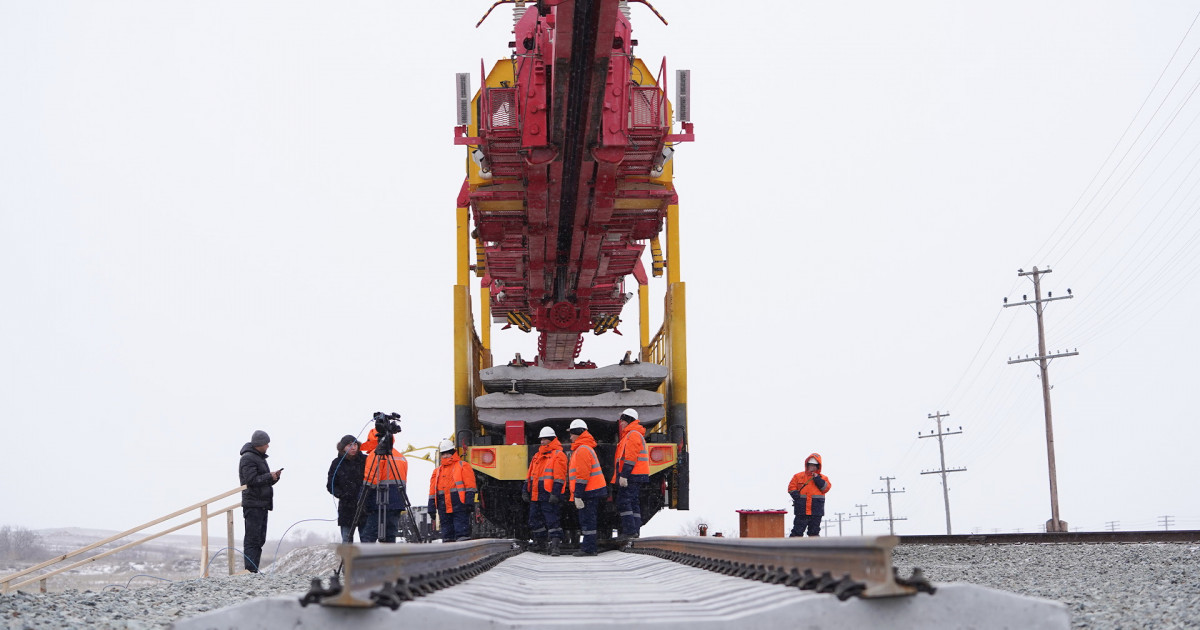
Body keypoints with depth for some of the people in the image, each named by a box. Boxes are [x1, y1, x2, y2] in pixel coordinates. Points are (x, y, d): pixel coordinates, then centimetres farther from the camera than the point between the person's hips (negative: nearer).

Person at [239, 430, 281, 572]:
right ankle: (250, 570, -12)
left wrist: (275, 476, 5)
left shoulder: (260, 458, 22)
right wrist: (270, 477, -13)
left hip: (262, 505, 10)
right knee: (252, 539, -11)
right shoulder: (248, 459, -10)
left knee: (260, 539, 10)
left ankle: (254, 570, 14)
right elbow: (251, 480, -20)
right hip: (253, 505, -10)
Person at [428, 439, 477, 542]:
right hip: (443, 507, 5)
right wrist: (431, 507, 12)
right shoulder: (437, 471, 21)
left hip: (459, 505, -5)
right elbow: (433, 490, 20)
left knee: (461, 529, -10)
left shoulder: (463, 466, 6)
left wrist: (469, 501, -12)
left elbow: (469, 484, -2)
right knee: (446, 529, 6)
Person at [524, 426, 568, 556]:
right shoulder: (538, 455, 20)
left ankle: (555, 545, -14)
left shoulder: (558, 455, -5)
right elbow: (530, 474, 24)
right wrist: (525, 489, 17)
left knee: (551, 519, -12)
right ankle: (540, 542, 28)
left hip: (548, 495, -8)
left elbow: (559, 477, -12)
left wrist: (555, 493, -19)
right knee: (535, 520, 14)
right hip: (535, 495, 8)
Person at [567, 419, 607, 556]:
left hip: (589, 493, -10)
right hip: (593, 490, 10)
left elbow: (582, 475, -19)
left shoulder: (582, 449, -14)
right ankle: (586, 547, 17)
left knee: (587, 521, -8)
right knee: (586, 520, 13)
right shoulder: (587, 448, 21)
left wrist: (578, 495, -20)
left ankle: (588, 549, -7)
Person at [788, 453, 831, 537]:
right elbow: (791, 488, 8)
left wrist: (817, 479, -10)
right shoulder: (798, 476, 10)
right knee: (797, 531, -5)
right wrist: (796, 495, -10)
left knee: (814, 532, 8)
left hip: (816, 511, 1)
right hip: (801, 510, -1)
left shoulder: (823, 478, 12)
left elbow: (826, 488, -4)